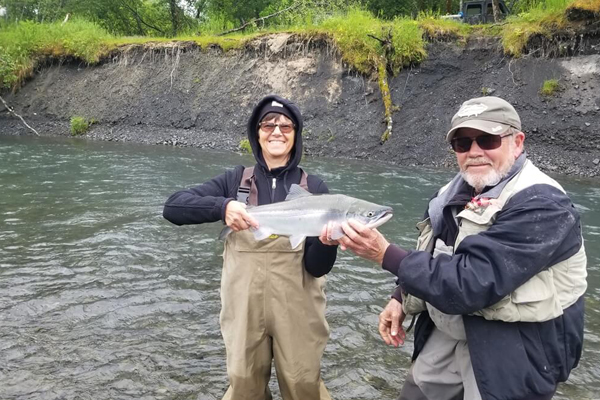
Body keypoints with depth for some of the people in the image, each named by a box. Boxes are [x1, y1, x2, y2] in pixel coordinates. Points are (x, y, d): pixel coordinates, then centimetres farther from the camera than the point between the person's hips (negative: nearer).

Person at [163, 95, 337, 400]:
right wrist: (222, 206, -26)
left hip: (297, 308, 0)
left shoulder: (314, 188, -3)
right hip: (244, 306, 1)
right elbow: (173, 207, -10)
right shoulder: (235, 180, 0)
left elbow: (317, 266, -7)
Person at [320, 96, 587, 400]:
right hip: (449, 330, 7)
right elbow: (436, 257, 15)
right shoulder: (459, 191, 3)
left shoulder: (541, 205, -25)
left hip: (512, 348, -7)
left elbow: (470, 283, -32)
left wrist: (385, 254, -29)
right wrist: (401, 300, 3)